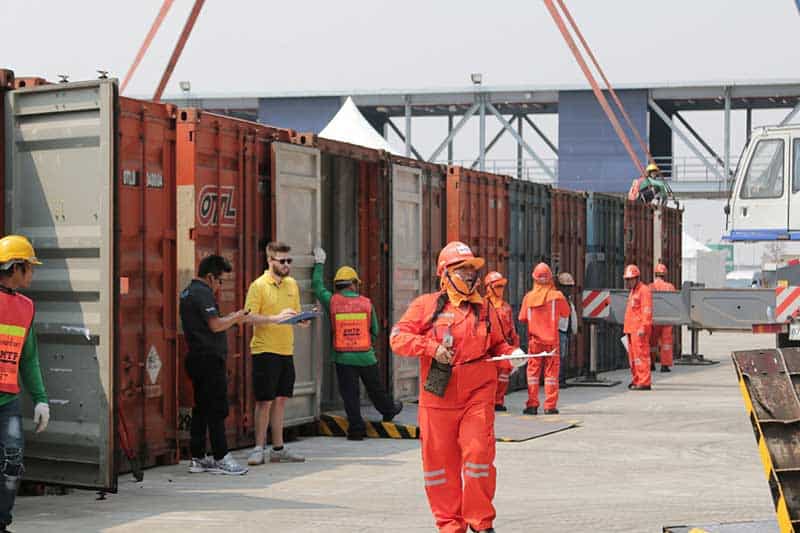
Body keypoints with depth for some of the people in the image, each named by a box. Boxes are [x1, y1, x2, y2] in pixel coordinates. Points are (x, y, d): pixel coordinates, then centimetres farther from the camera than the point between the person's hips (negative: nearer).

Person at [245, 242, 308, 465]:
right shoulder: (259, 285, -8)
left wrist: (302, 321, -2)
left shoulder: (292, 284, 13)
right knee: (264, 401, -3)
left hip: (286, 350, 6)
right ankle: (259, 449, 5)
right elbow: (250, 317, -14)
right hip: (265, 350, -6)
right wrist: (276, 318, -25)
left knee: (280, 400, 10)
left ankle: (278, 449, 16)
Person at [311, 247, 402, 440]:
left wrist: (319, 264, 22)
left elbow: (317, 286, 11)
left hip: (343, 357, -1)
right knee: (375, 389, 19)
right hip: (366, 356, 1)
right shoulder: (366, 303, -2)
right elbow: (375, 330, 4)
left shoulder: (332, 302, -6)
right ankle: (389, 410, 42)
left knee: (350, 394, 3)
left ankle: (356, 428, 0)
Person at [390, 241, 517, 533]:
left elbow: (496, 343, 24)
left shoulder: (483, 308, 12)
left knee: (479, 453, -9)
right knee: (439, 459, 4)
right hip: (438, 396, -1)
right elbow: (398, 337, -6)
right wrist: (432, 347, -19)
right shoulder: (426, 306, 2)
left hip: (478, 394, 1)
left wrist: (511, 353, 2)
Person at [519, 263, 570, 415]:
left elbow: (522, 318, 1)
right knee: (551, 372, 5)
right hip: (552, 339, -1)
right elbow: (566, 313, 7)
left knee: (533, 371, 8)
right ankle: (550, 406, 4)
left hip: (534, 340, 1)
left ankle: (532, 405, 6)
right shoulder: (557, 296, -7)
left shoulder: (529, 297, -5)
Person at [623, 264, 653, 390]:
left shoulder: (644, 290, -9)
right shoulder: (633, 291, 22)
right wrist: (627, 328, 21)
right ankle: (637, 380, 19)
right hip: (631, 328, 10)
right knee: (632, 355, 12)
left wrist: (643, 327, -24)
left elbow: (647, 311, -17)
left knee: (640, 354, -11)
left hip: (639, 330, -10)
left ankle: (644, 382, -12)